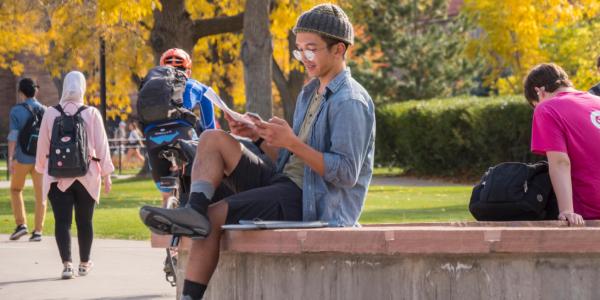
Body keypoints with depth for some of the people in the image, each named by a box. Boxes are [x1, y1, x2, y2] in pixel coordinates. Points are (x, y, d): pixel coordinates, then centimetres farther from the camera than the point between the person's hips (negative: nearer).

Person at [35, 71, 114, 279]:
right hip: (86, 176, 0)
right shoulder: (91, 114, -4)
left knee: (62, 221, -2)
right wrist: (106, 174, 4)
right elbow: (101, 145, -2)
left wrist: (42, 169, 20)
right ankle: (84, 263, 25)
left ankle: (67, 264, -16)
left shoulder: (51, 114, -1)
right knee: (84, 221, 14)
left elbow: (42, 146, 6)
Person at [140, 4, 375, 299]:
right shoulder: (310, 93, 19)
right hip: (284, 183, 10)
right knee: (213, 139, -3)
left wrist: (291, 142, -23)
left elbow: (346, 174, -21)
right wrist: (259, 135, 1)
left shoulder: (350, 102, -13)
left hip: (315, 203, -10)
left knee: (215, 216, -20)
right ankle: (195, 211, -25)